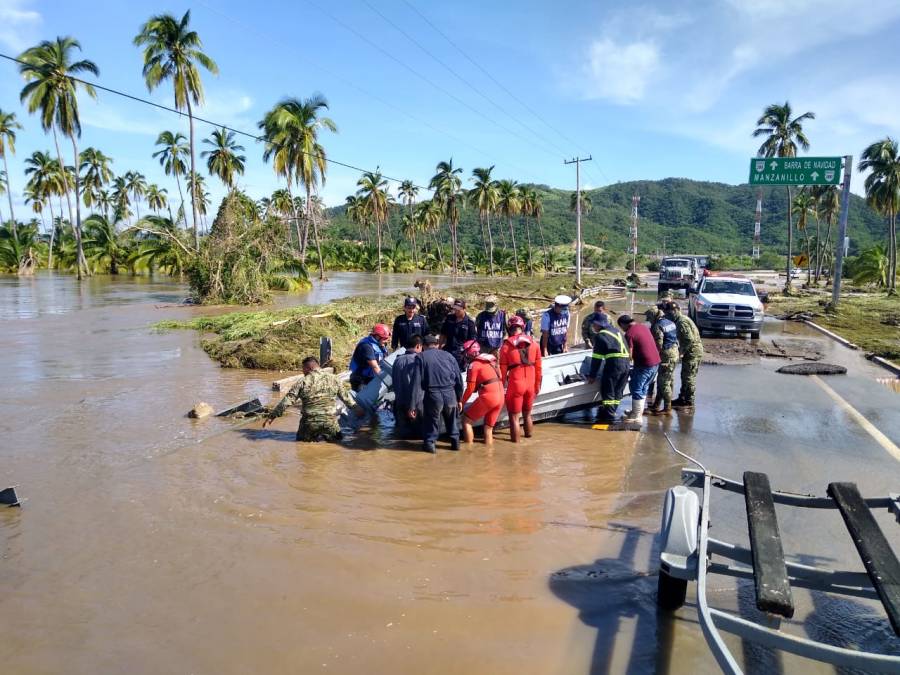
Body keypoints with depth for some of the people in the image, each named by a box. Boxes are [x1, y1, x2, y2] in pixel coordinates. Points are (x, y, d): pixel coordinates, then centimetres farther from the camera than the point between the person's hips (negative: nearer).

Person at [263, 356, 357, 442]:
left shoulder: (303, 382, -6)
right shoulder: (334, 379, 3)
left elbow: (287, 401, -7)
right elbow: (346, 397, 12)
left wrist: (272, 416, 0)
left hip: (310, 424, -2)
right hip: (330, 423, 2)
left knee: (300, 439, 24)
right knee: (337, 437, 28)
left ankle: (314, 438, 4)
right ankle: (327, 438, 6)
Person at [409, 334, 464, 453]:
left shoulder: (421, 357, 2)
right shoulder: (448, 355, 10)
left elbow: (417, 382, -6)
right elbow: (459, 379, 10)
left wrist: (413, 406, -5)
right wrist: (459, 399, 19)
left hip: (432, 395, -3)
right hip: (450, 394, 3)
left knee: (431, 420, 18)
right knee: (452, 420, 26)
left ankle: (429, 443, 22)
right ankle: (455, 440, 33)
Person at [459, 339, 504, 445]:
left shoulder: (474, 365, -6)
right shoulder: (490, 360, 16)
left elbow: (470, 389, -6)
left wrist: (462, 403, 4)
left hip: (488, 397, -7)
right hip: (500, 397, 7)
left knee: (466, 420, 6)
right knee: (488, 428, 15)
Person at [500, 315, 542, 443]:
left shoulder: (506, 345, -7)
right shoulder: (534, 343, 3)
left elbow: (503, 370, -4)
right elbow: (538, 367, 7)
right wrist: (537, 384, 17)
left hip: (515, 384, -4)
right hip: (530, 383, 4)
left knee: (514, 415, 8)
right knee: (527, 413, 23)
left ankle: (515, 439, 12)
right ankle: (528, 434, 36)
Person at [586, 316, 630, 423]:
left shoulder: (600, 335, -1)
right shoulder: (617, 331, 21)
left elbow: (597, 358, -4)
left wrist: (592, 375, 1)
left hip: (614, 362, -8)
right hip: (626, 363, 8)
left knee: (607, 391, 1)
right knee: (618, 392, 14)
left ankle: (608, 416, 1)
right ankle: (611, 412, 21)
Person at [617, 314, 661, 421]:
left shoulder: (629, 334, -14)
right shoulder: (644, 326, 10)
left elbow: (629, 354, -14)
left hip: (644, 364, -8)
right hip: (656, 362, 8)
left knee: (636, 389, 3)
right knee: (643, 388, 20)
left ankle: (636, 416, 7)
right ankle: (639, 411, 29)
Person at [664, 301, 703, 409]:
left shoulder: (682, 322, -18)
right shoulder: (680, 320, 14)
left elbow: (690, 339, -25)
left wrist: (681, 351, -18)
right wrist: (681, 350, 11)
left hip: (693, 353, -10)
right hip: (689, 353, 10)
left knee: (689, 377, -4)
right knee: (685, 376, 17)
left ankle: (689, 402, 2)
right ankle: (682, 398, 26)